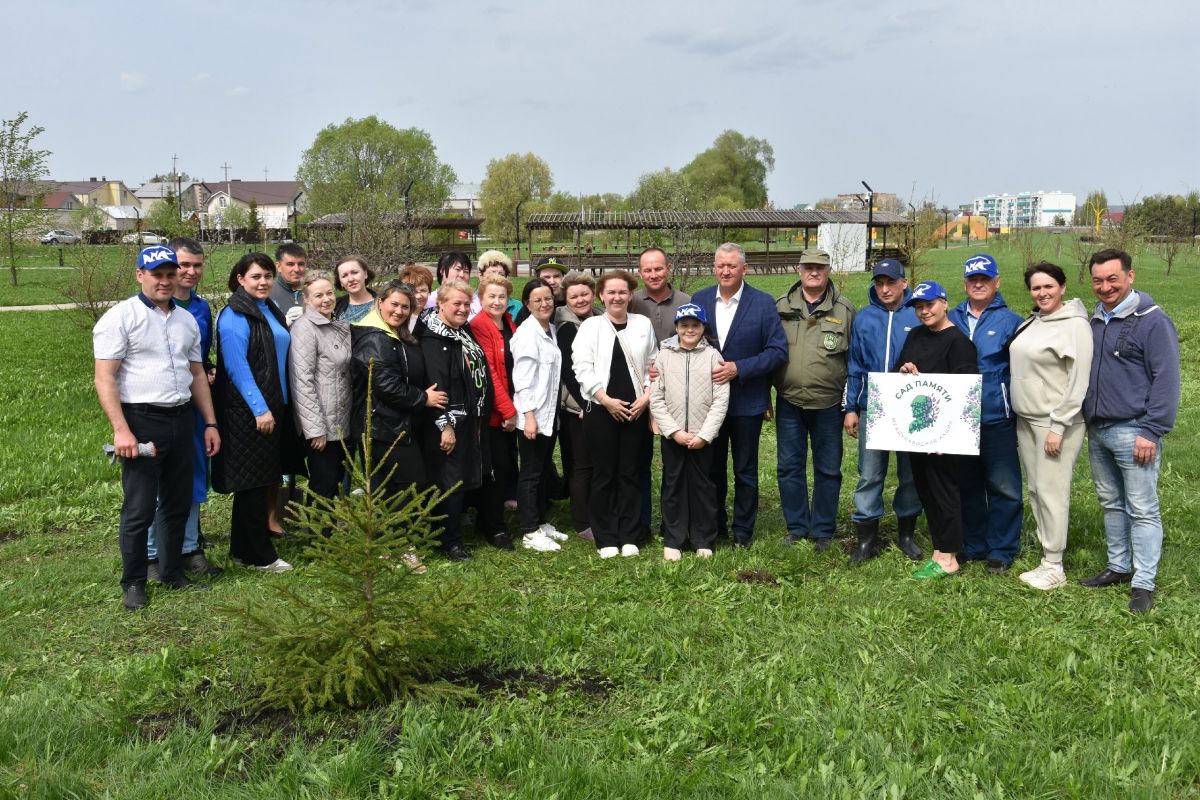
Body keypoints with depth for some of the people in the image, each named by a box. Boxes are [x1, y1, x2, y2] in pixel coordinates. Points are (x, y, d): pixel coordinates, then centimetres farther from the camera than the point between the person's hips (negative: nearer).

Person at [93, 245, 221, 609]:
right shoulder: (121, 317, -7)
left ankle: (172, 571, 28)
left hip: (182, 419, 6)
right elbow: (104, 379, -12)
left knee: (178, 503, 14)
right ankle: (133, 582, 15)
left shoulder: (187, 319, 12)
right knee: (139, 509, 0)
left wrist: (210, 423, 12)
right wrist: (121, 430, -19)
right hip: (141, 420, -6)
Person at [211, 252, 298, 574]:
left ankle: (244, 548, 23)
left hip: (272, 408, 9)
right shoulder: (235, 315, -12)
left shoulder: (270, 311, 14)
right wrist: (260, 409, -20)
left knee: (258, 481, 13)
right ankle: (260, 554, 7)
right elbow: (236, 367, -18)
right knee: (253, 481, -2)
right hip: (247, 411, -9)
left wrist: (277, 406, 15)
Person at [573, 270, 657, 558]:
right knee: (604, 475, 3)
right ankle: (606, 540, 12)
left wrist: (646, 396, -5)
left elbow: (653, 365, 8)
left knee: (629, 474, 6)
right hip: (600, 410, -1)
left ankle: (629, 537, 15)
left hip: (636, 410, 2)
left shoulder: (643, 324, 7)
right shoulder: (590, 326, 1)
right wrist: (607, 400, -11)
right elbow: (582, 369, -5)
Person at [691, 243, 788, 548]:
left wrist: (739, 368, -19)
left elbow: (778, 351, -10)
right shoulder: (699, 300, 2)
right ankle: (714, 524, 28)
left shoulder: (763, 303, -7)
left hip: (747, 402, -3)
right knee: (712, 467, 14)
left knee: (745, 471, 9)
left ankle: (742, 530, 23)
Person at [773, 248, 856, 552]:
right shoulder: (781, 307, 5)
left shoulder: (845, 310, 1)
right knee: (789, 467, 8)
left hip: (828, 404, -1)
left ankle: (822, 531, 19)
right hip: (789, 402, 1)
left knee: (828, 469, 7)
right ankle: (797, 527, 22)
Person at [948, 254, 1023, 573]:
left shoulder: (1010, 321, -2)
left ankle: (1001, 550, 13)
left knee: (1004, 487, 1)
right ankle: (972, 546, 26)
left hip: (998, 419, -4)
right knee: (967, 486, 13)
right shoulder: (953, 319, 9)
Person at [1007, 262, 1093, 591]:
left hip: (1056, 422, -8)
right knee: (1035, 489, 11)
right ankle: (1047, 554, 21)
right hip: (1026, 419, 8)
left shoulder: (1075, 326, -12)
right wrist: (1021, 413, 12)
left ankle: (1054, 567, 3)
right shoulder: (1031, 322, 11)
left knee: (1051, 490, -6)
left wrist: (1058, 426, -18)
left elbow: (1079, 381, -16)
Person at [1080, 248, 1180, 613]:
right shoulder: (1094, 321, 13)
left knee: (1142, 510, -2)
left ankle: (1143, 584, 3)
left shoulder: (1152, 321, -10)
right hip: (1097, 431, 7)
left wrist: (1152, 431, -16)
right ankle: (1118, 567, 28)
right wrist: (1086, 421, 14)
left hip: (1133, 432, -7)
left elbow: (1166, 380, -13)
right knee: (1111, 504, 16)